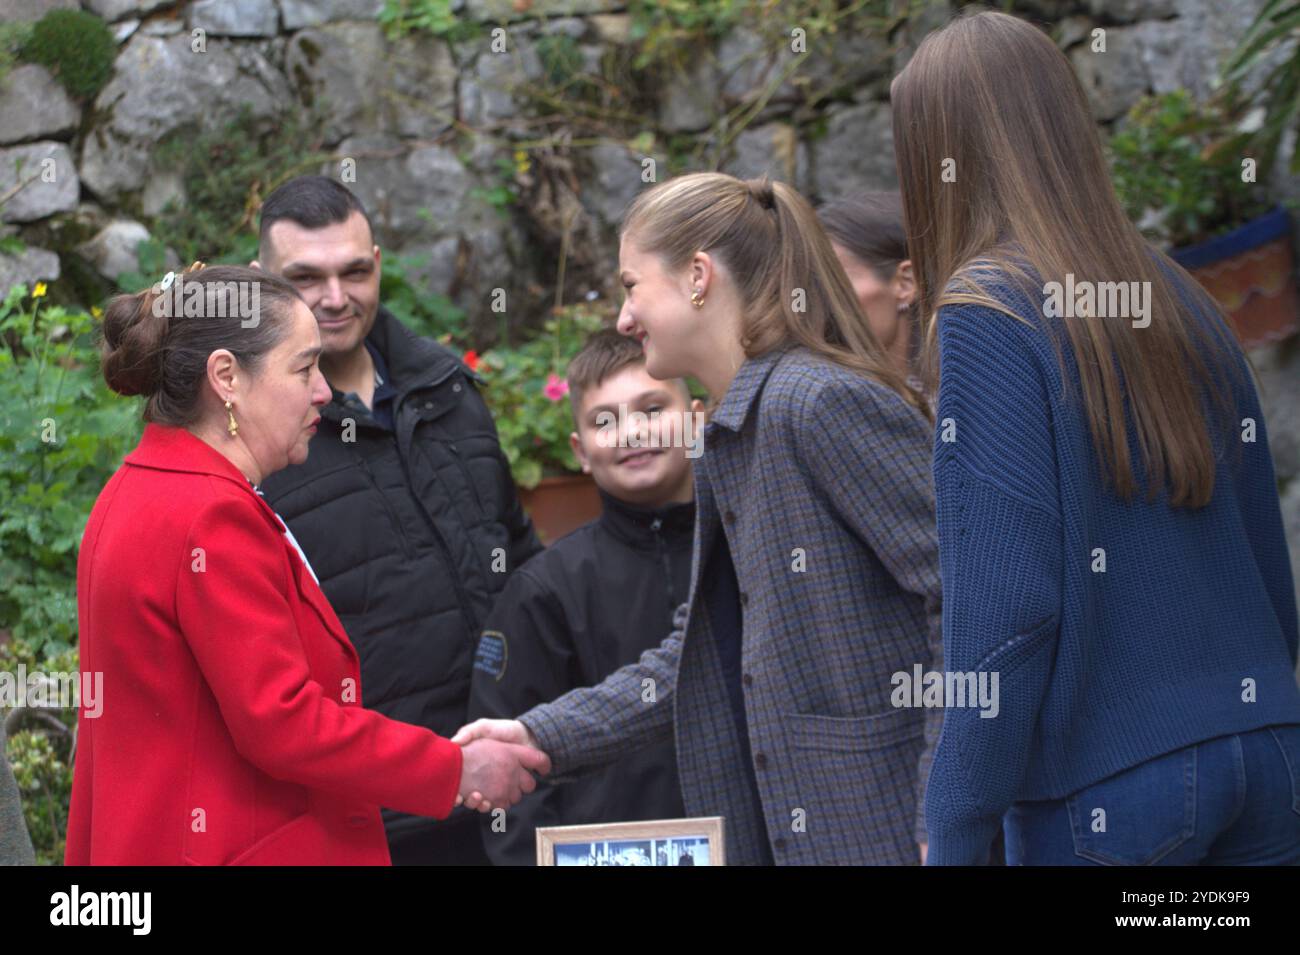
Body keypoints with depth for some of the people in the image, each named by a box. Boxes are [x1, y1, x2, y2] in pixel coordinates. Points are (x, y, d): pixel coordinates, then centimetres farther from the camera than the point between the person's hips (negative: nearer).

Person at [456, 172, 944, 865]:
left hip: (877, 825, -9)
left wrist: (943, 819, -21)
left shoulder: (823, 402, -14)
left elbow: (963, 594, -19)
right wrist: (542, 737, 11)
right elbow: (702, 656, 19)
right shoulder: (730, 435, 16)